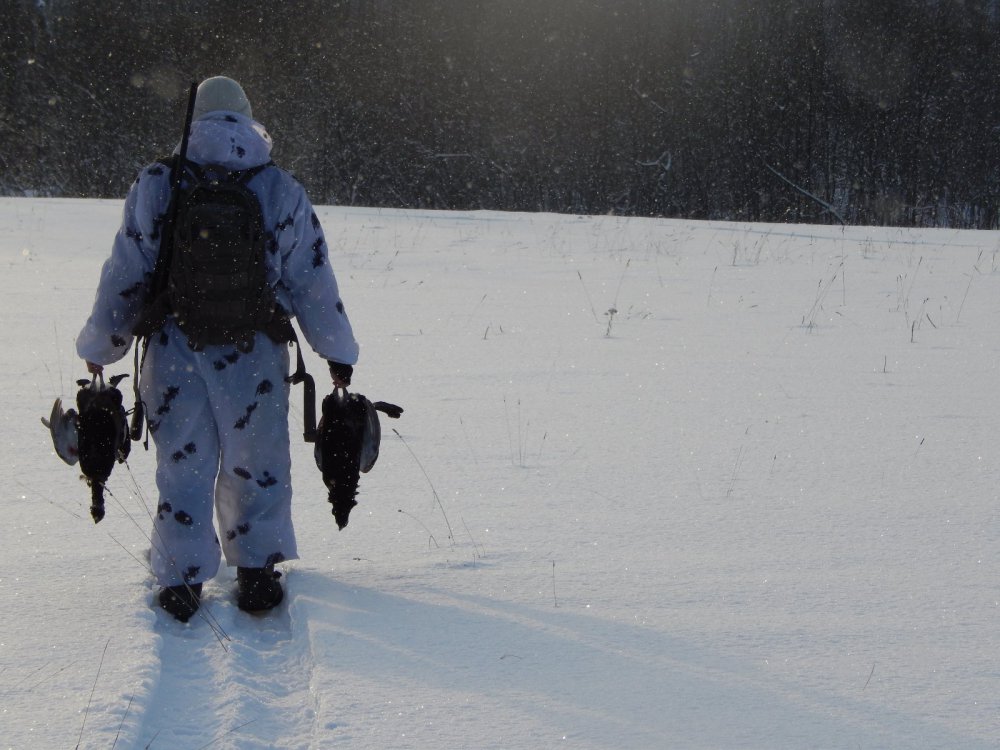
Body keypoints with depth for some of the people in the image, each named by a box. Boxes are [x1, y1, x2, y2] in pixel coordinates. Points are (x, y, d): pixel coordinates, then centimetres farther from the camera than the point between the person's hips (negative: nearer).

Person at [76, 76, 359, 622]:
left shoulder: (154, 185, -1)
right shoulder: (282, 190, 0)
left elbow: (124, 275, 2)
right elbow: (312, 280, 3)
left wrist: (99, 347, 13)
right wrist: (338, 352, 12)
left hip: (174, 353, 0)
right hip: (255, 357, 0)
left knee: (182, 467, 11)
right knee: (255, 466, 14)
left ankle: (180, 581, 14)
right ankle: (255, 571, 21)